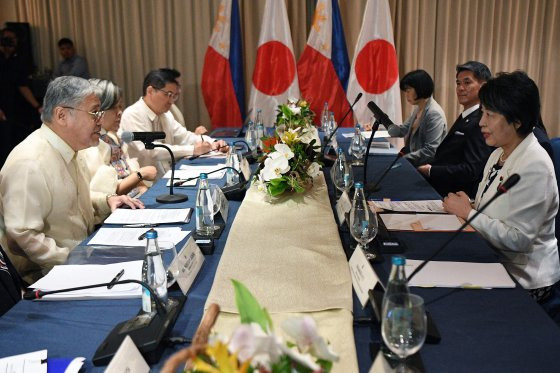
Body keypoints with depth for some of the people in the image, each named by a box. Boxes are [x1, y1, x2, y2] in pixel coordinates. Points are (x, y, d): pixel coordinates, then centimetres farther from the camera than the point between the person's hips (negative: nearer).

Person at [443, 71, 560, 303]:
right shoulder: (499, 154, 6)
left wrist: (469, 213, -17)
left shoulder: (534, 167, -21)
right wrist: (462, 207, -7)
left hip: (524, 278, -8)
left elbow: (517, 239, -24)